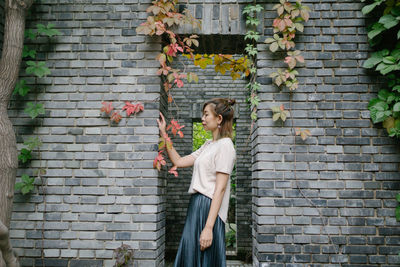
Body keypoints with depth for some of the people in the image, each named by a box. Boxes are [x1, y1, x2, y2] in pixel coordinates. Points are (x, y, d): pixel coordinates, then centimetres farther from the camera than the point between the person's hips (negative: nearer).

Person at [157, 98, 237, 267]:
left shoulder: (225, 145, -11)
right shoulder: (208, 145, 17)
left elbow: (220, 189, -17)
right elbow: (179, 161, 18)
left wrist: (208, 227, -21)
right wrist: (163, 134, 19)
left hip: (210, 209, -9)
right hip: (196, 207, 9)